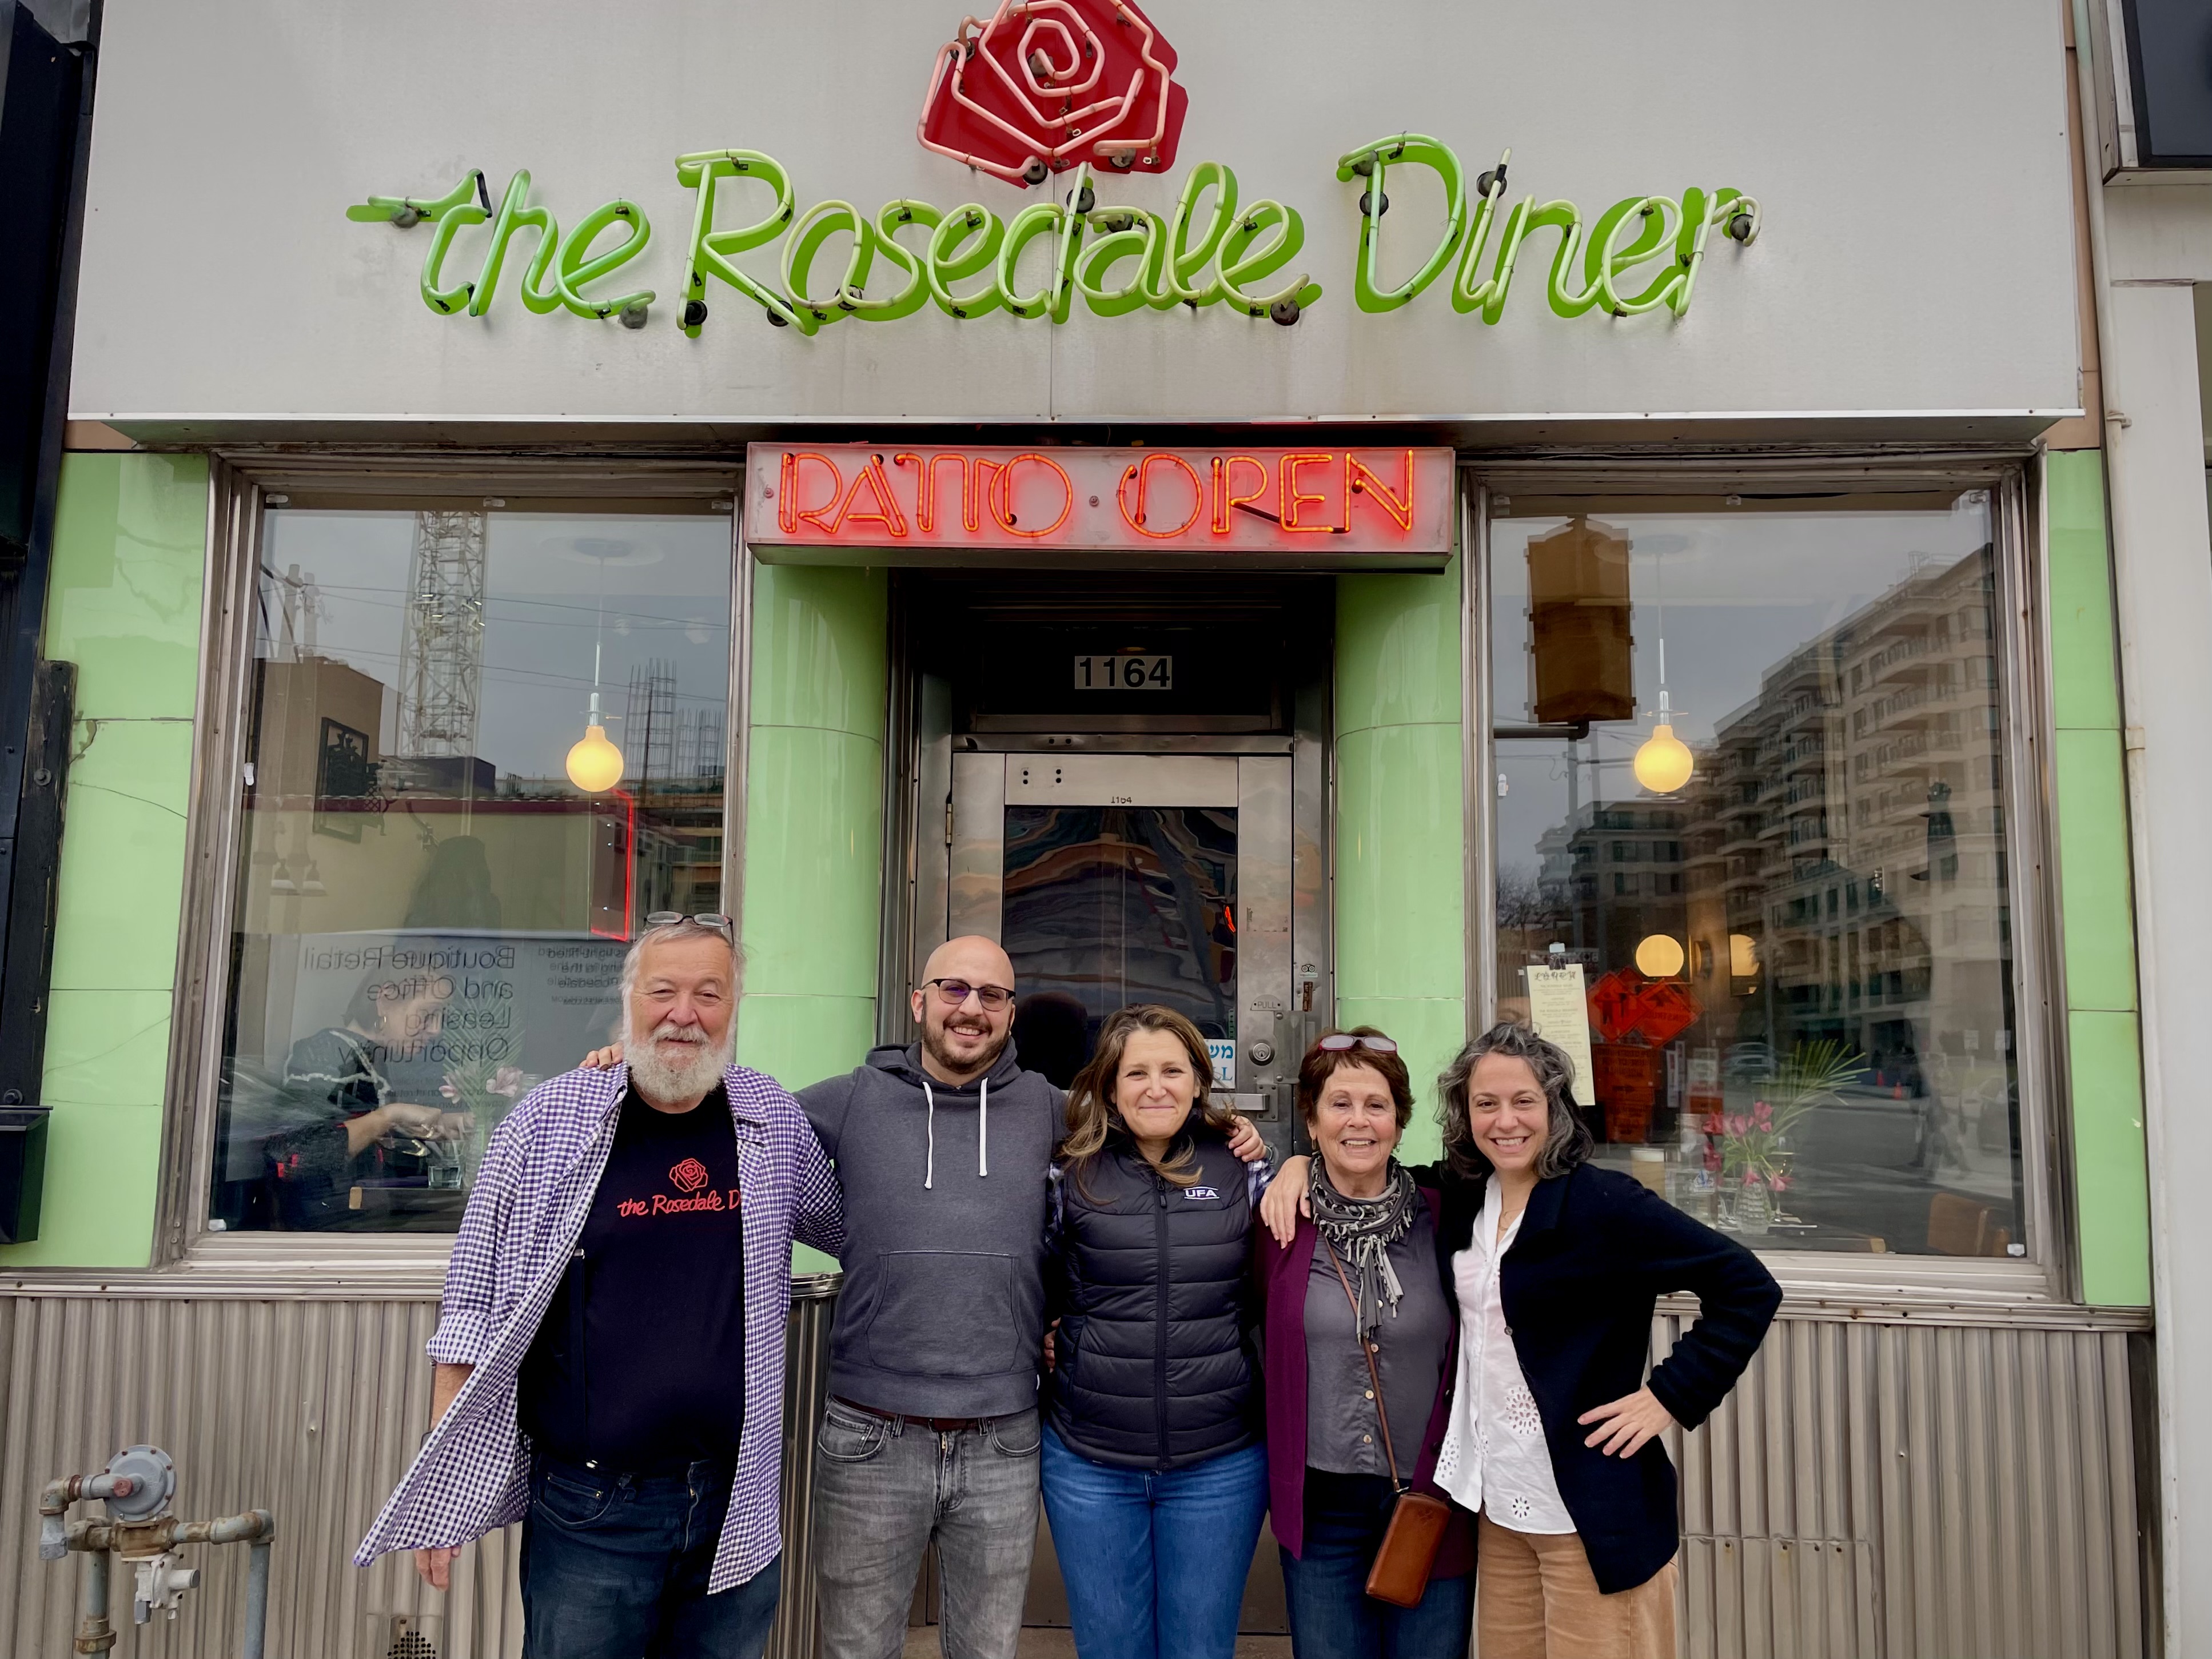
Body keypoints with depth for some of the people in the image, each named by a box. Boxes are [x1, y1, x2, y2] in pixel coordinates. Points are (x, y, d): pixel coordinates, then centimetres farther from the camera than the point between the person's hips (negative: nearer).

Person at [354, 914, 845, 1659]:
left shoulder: (774, 1119, 1)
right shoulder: (547, 1120, -6)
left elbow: (840, 1226, 20)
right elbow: (474, 1301, -2)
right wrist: (442, 1485, -3)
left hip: (739, 1511, 3)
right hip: (590, 1507, -2)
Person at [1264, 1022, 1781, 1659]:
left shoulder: (1605, 1204, -14)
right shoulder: (1463, 1196, 3)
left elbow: (1748, 1288, -13)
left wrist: (1671, 1397, -13)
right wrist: (1300, 1164, 1)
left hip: (1594, 1511, -6)